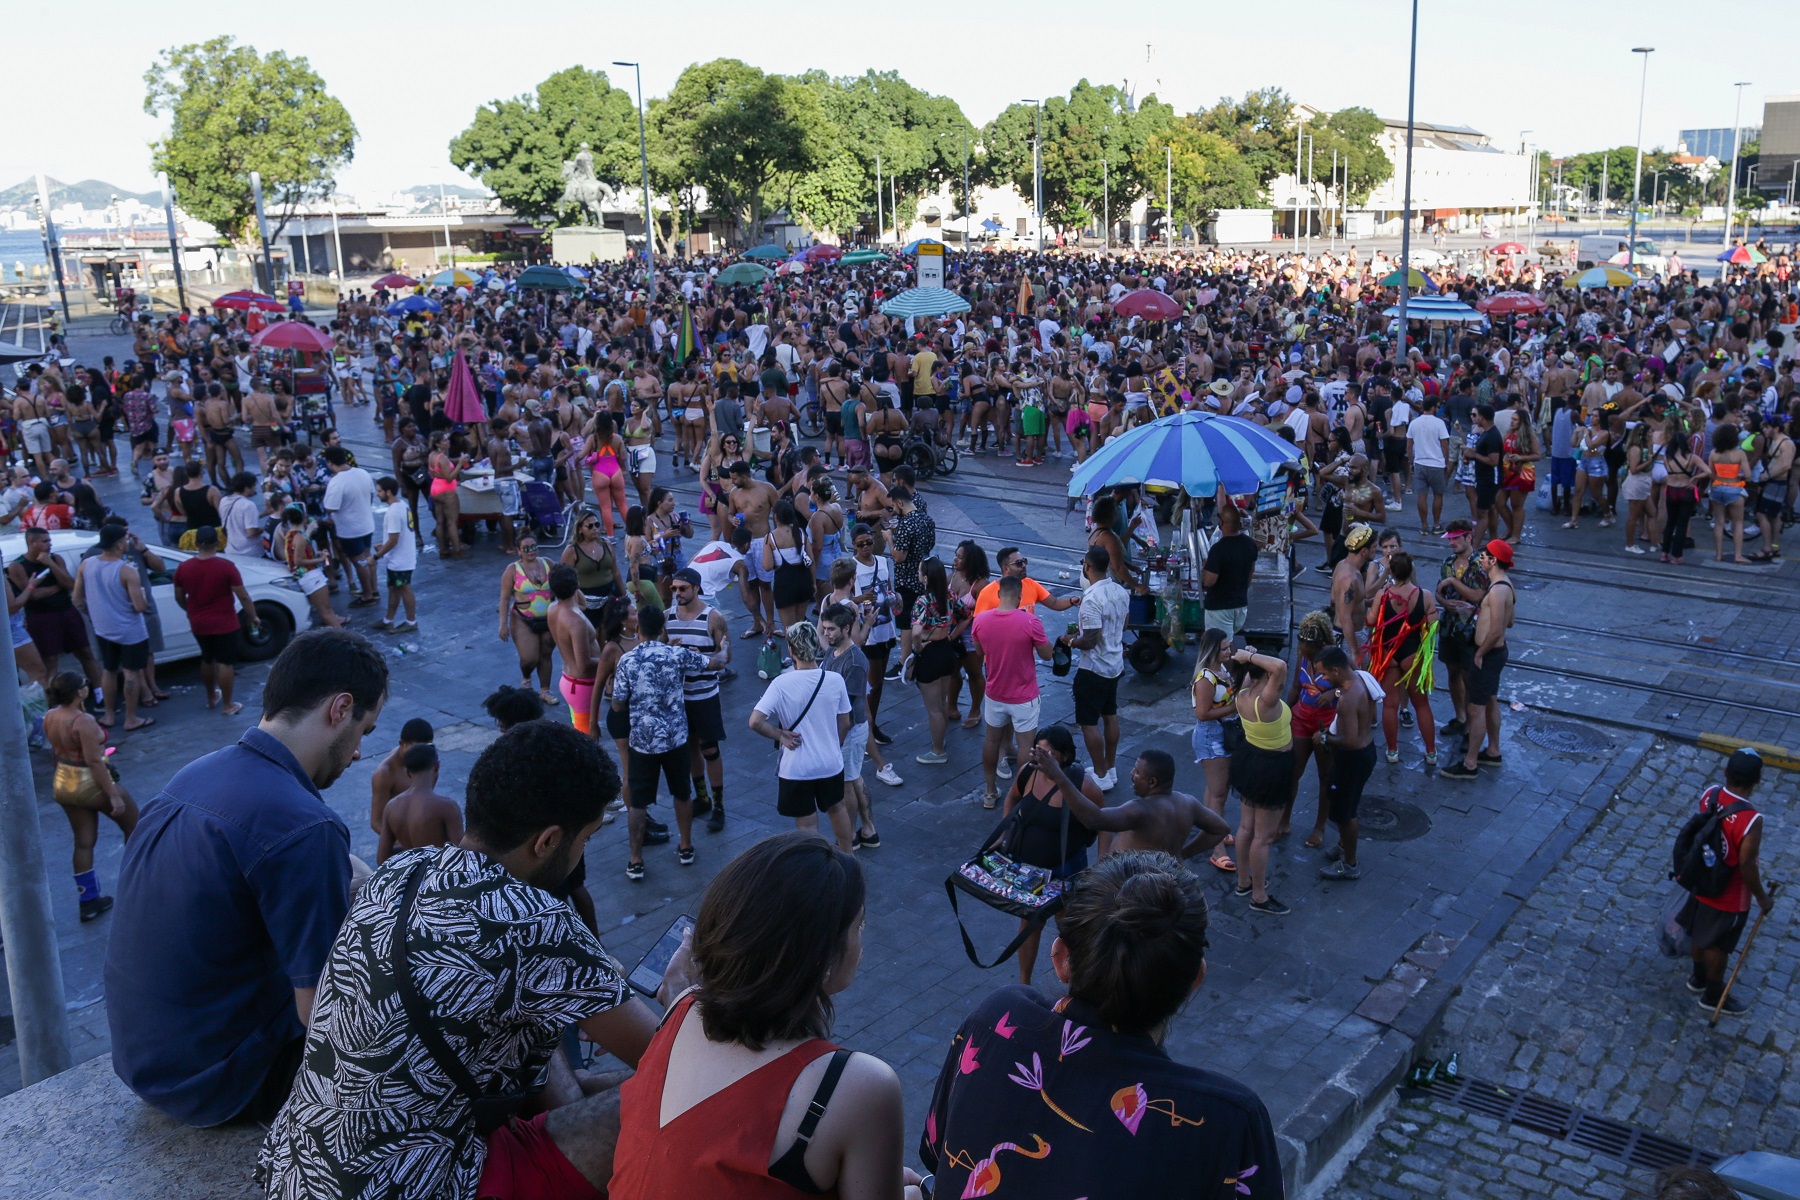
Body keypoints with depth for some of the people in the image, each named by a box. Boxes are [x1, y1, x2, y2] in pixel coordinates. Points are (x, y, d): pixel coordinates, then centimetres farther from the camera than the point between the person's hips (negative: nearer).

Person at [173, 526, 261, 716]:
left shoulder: (183, 568, -4)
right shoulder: (226, 566, -17)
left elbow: (179, 598, 8)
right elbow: (243, 596, -15)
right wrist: (253, 617, -1)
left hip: (198, 624, 5)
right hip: (224, 623, -5)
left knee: (207, 659, 23)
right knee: (225, 662, 3)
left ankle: (211, 697, 37)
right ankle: (227, 705, 7)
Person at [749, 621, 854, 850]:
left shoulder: (781, 683, -19)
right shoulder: (835, 680, -10)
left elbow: (755, 722, -26)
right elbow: (844, 724, 1)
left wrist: (780, 735, -10)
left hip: (796, 769, -4)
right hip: (831, 763, 4)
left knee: (807, 826, 11)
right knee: (837, 809, 28)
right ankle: (848, 857, 46)